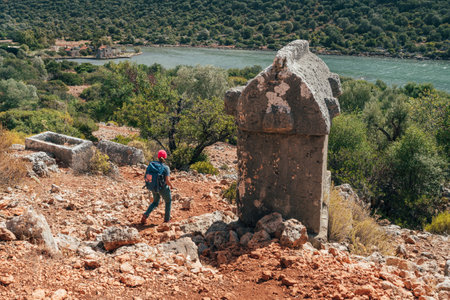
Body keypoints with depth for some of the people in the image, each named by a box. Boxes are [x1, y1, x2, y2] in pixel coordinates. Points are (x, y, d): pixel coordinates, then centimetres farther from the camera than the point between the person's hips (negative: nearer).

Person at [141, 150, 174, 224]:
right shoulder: (166, 167, -21)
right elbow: (167, 181, -24)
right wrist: (171, 186, -2)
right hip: (163, 189, -4)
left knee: (155, 202, 28)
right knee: (168, 202, 24)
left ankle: (145, 215, 9)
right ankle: (166, 219, 30)